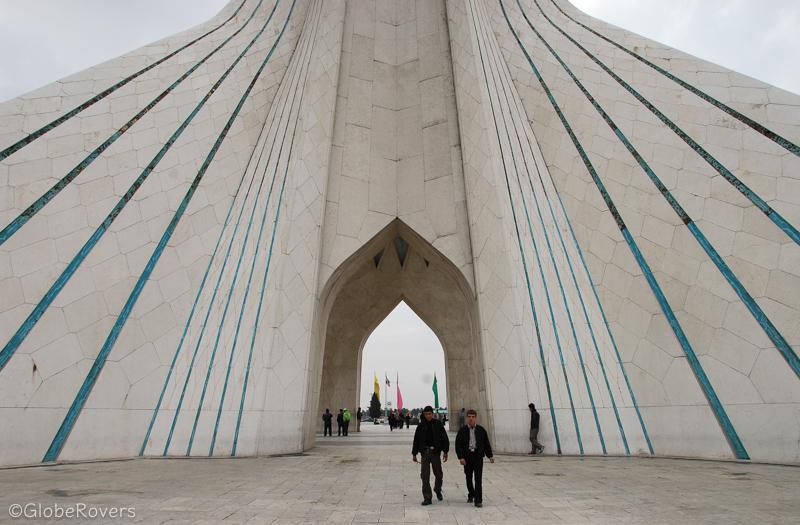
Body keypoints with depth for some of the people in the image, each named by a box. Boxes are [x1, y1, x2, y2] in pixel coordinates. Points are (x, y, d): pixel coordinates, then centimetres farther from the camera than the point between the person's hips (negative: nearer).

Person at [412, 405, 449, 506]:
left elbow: (444, 438, -1)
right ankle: (427, 498, 12)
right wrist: (414, 454, 7)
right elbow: (416, 440, 7)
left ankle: (438, 491, 36)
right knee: (425, 476, 0)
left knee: (439, 474, 8)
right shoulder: (421, 426, 2)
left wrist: (445, 451, -6)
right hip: (425, 452, 1)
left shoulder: (438, 424, -2)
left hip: (435, 452, -1)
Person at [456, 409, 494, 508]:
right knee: (468, 478, 14)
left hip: (478, 456, -1)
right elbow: (458, 445, -3)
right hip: (467, 457, 1)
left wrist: (490, 456, 6)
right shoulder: (462, 431, -2)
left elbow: (486, 444, 9)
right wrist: (461, 457, -12)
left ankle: (478, 500, 3)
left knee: (478, 478, -5)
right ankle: (471, 495, 35)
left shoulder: (481, 430, 2)